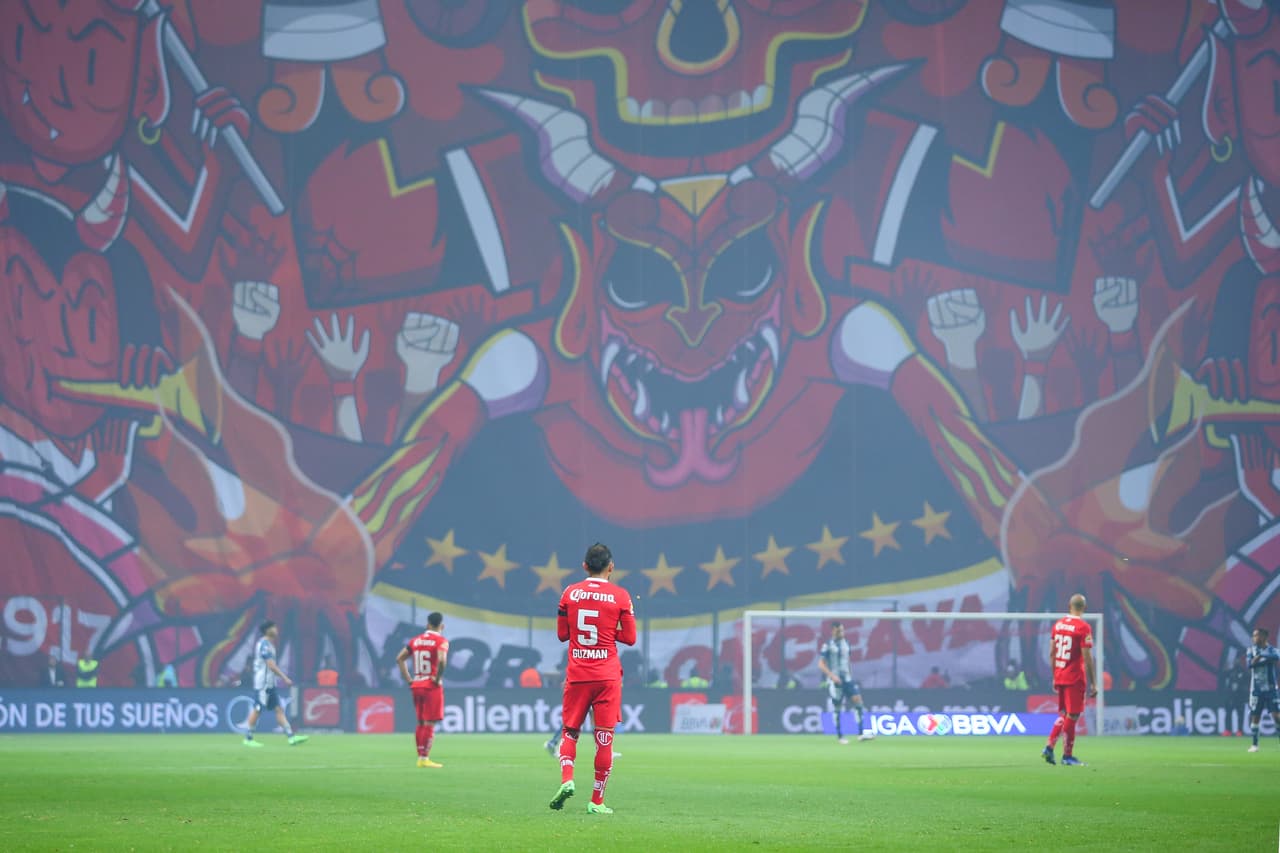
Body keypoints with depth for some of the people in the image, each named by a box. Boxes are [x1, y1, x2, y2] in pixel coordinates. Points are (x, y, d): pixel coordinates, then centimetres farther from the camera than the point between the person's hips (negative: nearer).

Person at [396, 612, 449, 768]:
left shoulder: (416, 640, 11)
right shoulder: (441, 641, -9)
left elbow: (400, 659, 13)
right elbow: (442, 660, -27)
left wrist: (408, 679, 11)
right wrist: (438, 678, -14)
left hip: (416, 685, 6)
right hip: (432, 687, -6)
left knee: (420, 723, 14)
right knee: (430, 724, -4)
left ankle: (420, 757, 15)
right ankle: (425, 758, -8)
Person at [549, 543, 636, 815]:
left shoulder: (570, 593, 3)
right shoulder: (620, 596, -2)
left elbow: (561, 634, 9)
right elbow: (629, 638, 1)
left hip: (576, 675, 1)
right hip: (607, 676, -1)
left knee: (569, 732, 12)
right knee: (604, 737, 2)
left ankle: (566, 780, -14)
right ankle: (597, 801, 2)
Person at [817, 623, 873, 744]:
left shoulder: (845, 643, 12)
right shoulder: (827, 645, -6)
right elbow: (821, 664, -8)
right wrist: (832, 675, -18)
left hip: (847, 678, 5)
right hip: (834, 680, -5)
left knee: (857, 701, -11)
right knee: (836, 708, 0)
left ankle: (861, 733, -12)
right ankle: (839, 736, 11)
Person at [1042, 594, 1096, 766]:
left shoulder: (1057, 624, 7)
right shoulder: (1083, 628, -12)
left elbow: (1051, 653, 12)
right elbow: (1087, 658, -14)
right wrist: (1093, 684, -9)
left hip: (1060, 676, 6)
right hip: (1075, 678, -6)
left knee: (1063, 714, 18)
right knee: (1072, 716, 0)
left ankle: (1049, 747, 7)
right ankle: (1067, 755, 4)